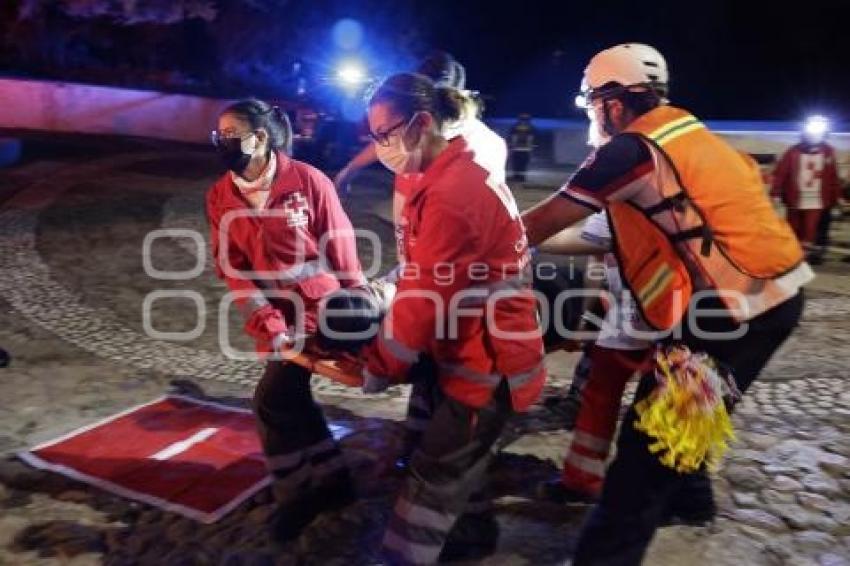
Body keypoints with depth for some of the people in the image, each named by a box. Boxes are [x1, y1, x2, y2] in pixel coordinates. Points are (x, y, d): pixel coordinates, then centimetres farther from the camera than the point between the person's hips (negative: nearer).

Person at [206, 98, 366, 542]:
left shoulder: (308, 181, -16)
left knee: (272, 401, -8)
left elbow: (342, 251, -10)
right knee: (289, 398, 15)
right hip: (279, 315, 6)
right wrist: (266, 322, -14)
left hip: (324, 307, -5)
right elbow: (231, 267, -4)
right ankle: (325, 480, 38)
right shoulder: (220, 197, -3)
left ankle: (301, 488, 17)